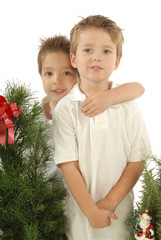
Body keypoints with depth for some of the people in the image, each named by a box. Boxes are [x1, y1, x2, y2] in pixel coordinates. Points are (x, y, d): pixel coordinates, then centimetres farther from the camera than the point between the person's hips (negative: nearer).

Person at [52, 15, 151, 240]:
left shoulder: (128, 105, -5)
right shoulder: (65, 108, -10)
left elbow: (137, 161, -5)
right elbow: (68, 166, -12)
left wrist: (110, 202, -11)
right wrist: (91, 211, -14)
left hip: (119, 205, 1)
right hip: (81, 208, -1)